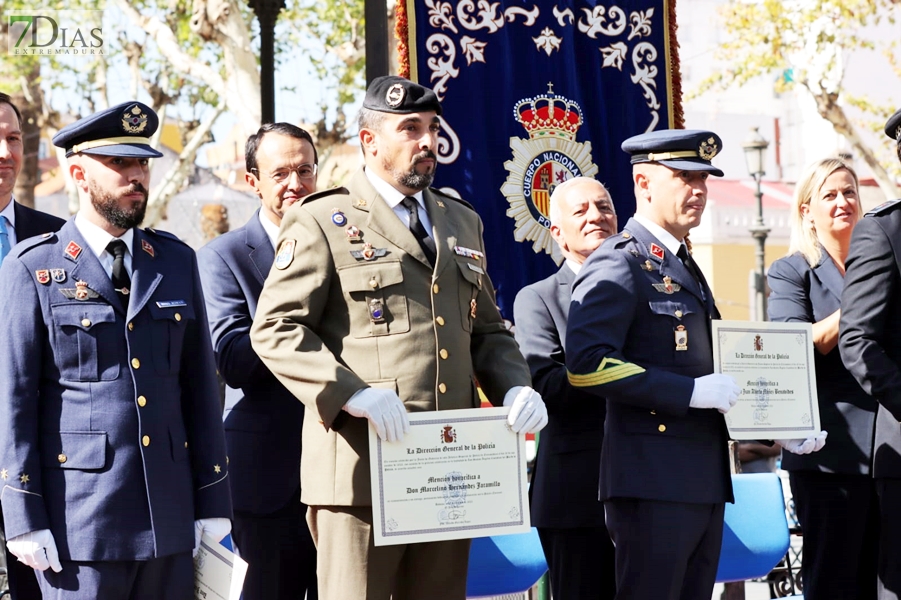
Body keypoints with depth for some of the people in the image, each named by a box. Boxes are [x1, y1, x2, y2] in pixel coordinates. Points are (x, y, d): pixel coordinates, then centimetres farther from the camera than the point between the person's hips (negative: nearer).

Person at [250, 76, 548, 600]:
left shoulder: (464, 223, 20)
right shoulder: (323, 222, 0)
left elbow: (488, 330, 24)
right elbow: (275, 329, -7)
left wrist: (516, 386, 2)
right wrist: (352, 394, -22)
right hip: (361, 464, -6)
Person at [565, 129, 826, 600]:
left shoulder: (685, 268, 21)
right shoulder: (619, 263, -9)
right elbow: (586, 363, -21)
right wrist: (692, 391, -21)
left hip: (704, 482, 9)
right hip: (653, 484, -9)